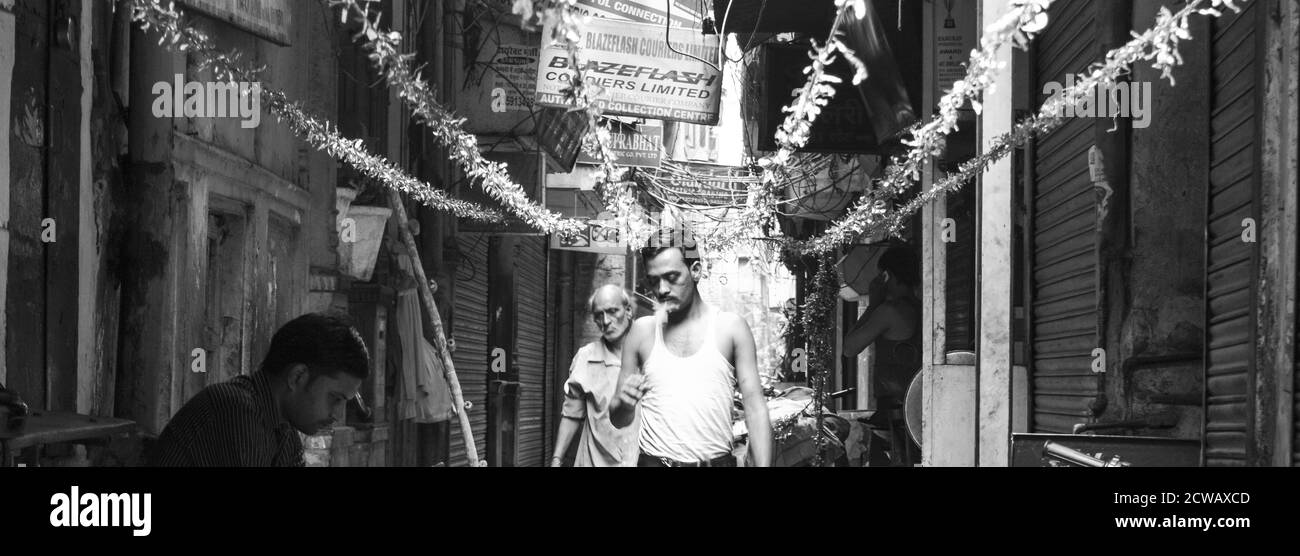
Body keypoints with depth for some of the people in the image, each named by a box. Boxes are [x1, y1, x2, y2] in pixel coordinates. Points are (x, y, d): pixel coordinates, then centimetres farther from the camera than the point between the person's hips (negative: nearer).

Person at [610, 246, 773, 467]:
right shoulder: (642, 331, 6)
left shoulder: (731, 328, 0)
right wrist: (623, 403, -13)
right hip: (654, 461, 2)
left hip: (716, 461, -2)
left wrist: (762, 465, -15)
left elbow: (756, 409, -3)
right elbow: (619, 420, 10)